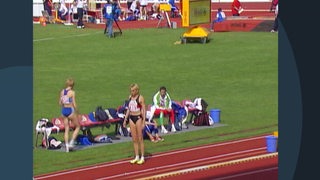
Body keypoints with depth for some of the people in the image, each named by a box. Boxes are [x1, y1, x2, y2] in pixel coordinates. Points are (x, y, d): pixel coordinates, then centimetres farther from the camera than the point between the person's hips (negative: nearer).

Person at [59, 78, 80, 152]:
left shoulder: (62, 91, 5)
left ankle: (67, 146, 7)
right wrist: (76, 112, -4)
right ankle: (71, 142, 2)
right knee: (77, 127, 13)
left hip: (63, 110, 6)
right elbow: (74, 104, -14)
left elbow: (60, 103, 10)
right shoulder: (72, 92, -12)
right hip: (70, 110, -5)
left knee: (66, 129, 11)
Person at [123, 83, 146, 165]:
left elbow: (143, 110, -9)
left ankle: (142, 157, 6)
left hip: (138, 117, -6)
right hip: (131, 118, 6)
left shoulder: (140, 98, -10)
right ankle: (136, 157, 14)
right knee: (134, 139, 8)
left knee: (140, 139, -1)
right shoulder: (130, 97, 8)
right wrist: (125, 119, 15)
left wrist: (143, 121, -14)